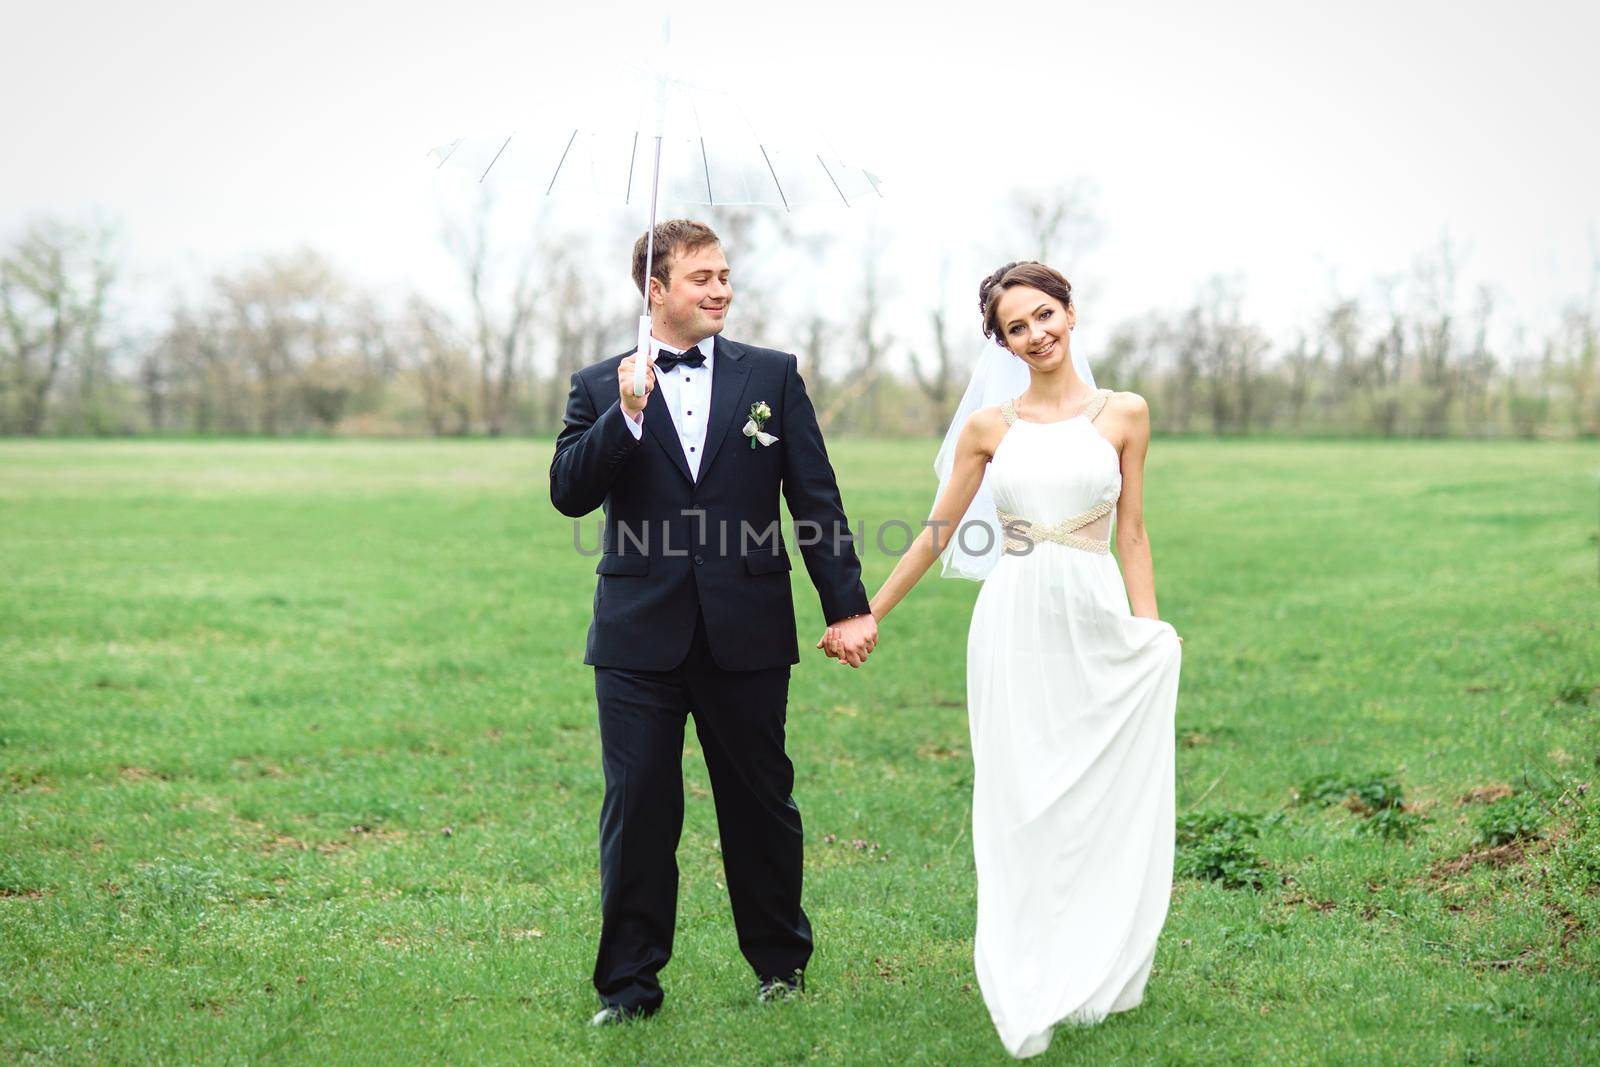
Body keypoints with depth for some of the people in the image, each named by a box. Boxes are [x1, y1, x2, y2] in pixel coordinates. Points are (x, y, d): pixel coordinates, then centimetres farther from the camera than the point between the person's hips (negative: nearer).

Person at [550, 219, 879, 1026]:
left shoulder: (772, 377, 5)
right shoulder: (600, 388, 5)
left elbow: (816, 497, 3)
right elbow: (568, 493, -6)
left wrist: (848, 606, -1)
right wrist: (626, 414, -18)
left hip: (747, 631, 1)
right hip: (640, 635, 0)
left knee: (761, 800, 10)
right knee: (637, 807, 2)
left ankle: (779, 958, 29)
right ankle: (628, 981, 13)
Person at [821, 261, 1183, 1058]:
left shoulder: (1123, 416, 4)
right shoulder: (987, 427, 6)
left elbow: (1131, 533, 6)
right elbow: (937, 533, 10)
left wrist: (1150, 632, -1)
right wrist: (864, 616, 12)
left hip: (1097, 625, 0)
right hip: (1015, 626, 0)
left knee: (1101, 803, 3)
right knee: (1021, 807, 0)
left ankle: (1098, 977, 19)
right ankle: (1028, 999, 7)